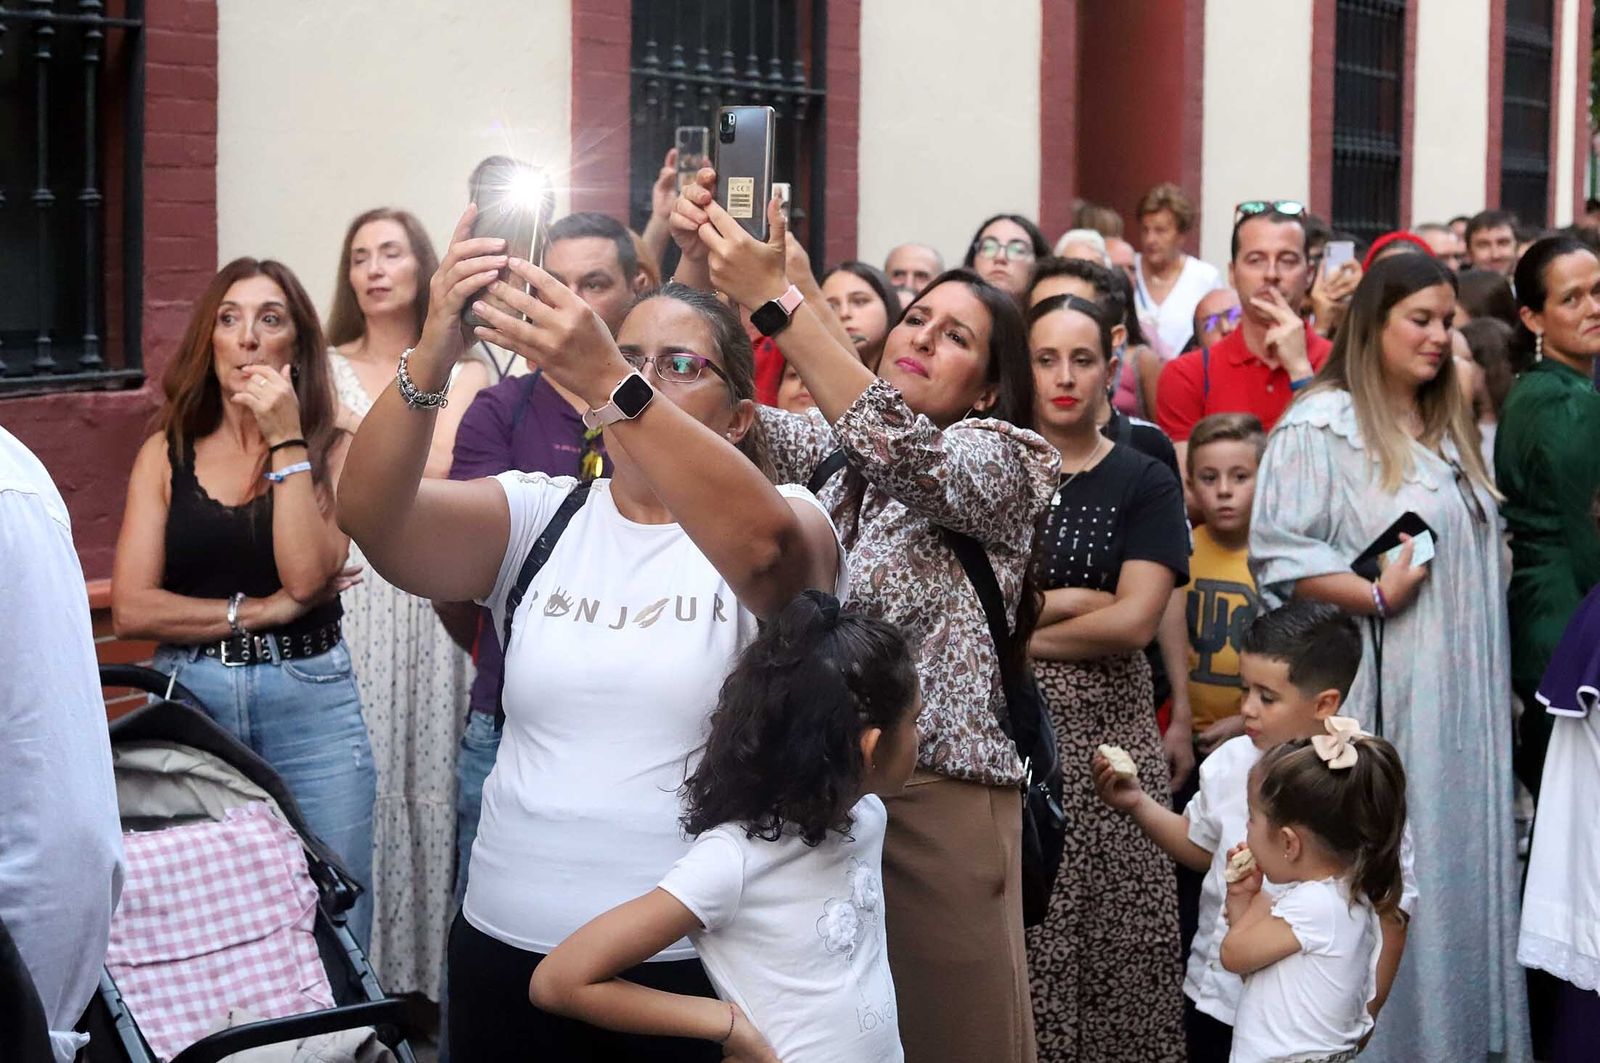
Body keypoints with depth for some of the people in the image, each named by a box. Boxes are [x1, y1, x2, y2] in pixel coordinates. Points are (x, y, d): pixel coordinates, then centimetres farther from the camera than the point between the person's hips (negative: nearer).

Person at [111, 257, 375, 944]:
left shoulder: (332, 450, 3)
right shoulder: (166, 454, 5)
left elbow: (306, 577, -14)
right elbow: (130, 610, -3)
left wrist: (286, 440, -12)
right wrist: (259, 611, -10)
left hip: (310, 703, -1)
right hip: (190, 700, 1)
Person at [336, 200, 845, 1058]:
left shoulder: (786, 521, -4)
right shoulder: (540, 518, 4)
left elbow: (763, 546, -29)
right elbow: (369, 515, -12)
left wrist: (608, 385, -39)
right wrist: (431, 359, -29)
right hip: (507, 950, 3)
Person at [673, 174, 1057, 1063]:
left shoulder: (1014, 461, -2)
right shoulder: (827, 448, 13)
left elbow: (906, 455, -21)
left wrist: (774, 296, -27)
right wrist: (698, 270, -16)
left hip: (938, 791, -4)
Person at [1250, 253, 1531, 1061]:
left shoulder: (1448, 426, 17)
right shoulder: (1323, 425, -10)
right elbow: (1277, 551, -16)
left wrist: (1489, 678, 12)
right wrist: (1374, 598, -20)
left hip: (1462, 693, 8)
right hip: (1380, 695, -8)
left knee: (1458, 859, 11)